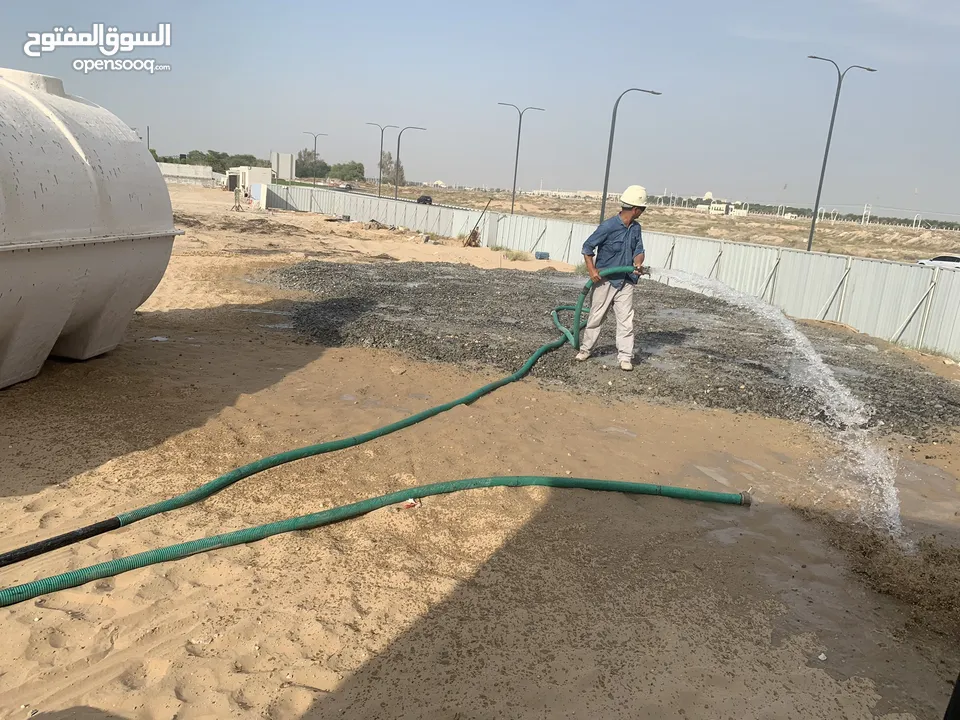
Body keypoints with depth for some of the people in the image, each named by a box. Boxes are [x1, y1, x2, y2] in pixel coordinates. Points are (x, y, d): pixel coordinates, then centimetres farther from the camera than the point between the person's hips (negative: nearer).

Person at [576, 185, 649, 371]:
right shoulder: (608, 226, -15)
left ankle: (625, 356, 6)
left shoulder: (636, 228, 5)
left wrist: (638, 264, -14)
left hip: (626, 281, 5)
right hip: (605, 280, -5)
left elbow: (638, 250, 8)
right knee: (596, 316, 8)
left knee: (626, 320, 0)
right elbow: (587, 247, -10)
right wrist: (592, 270, -18)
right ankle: (586, 349, 23)